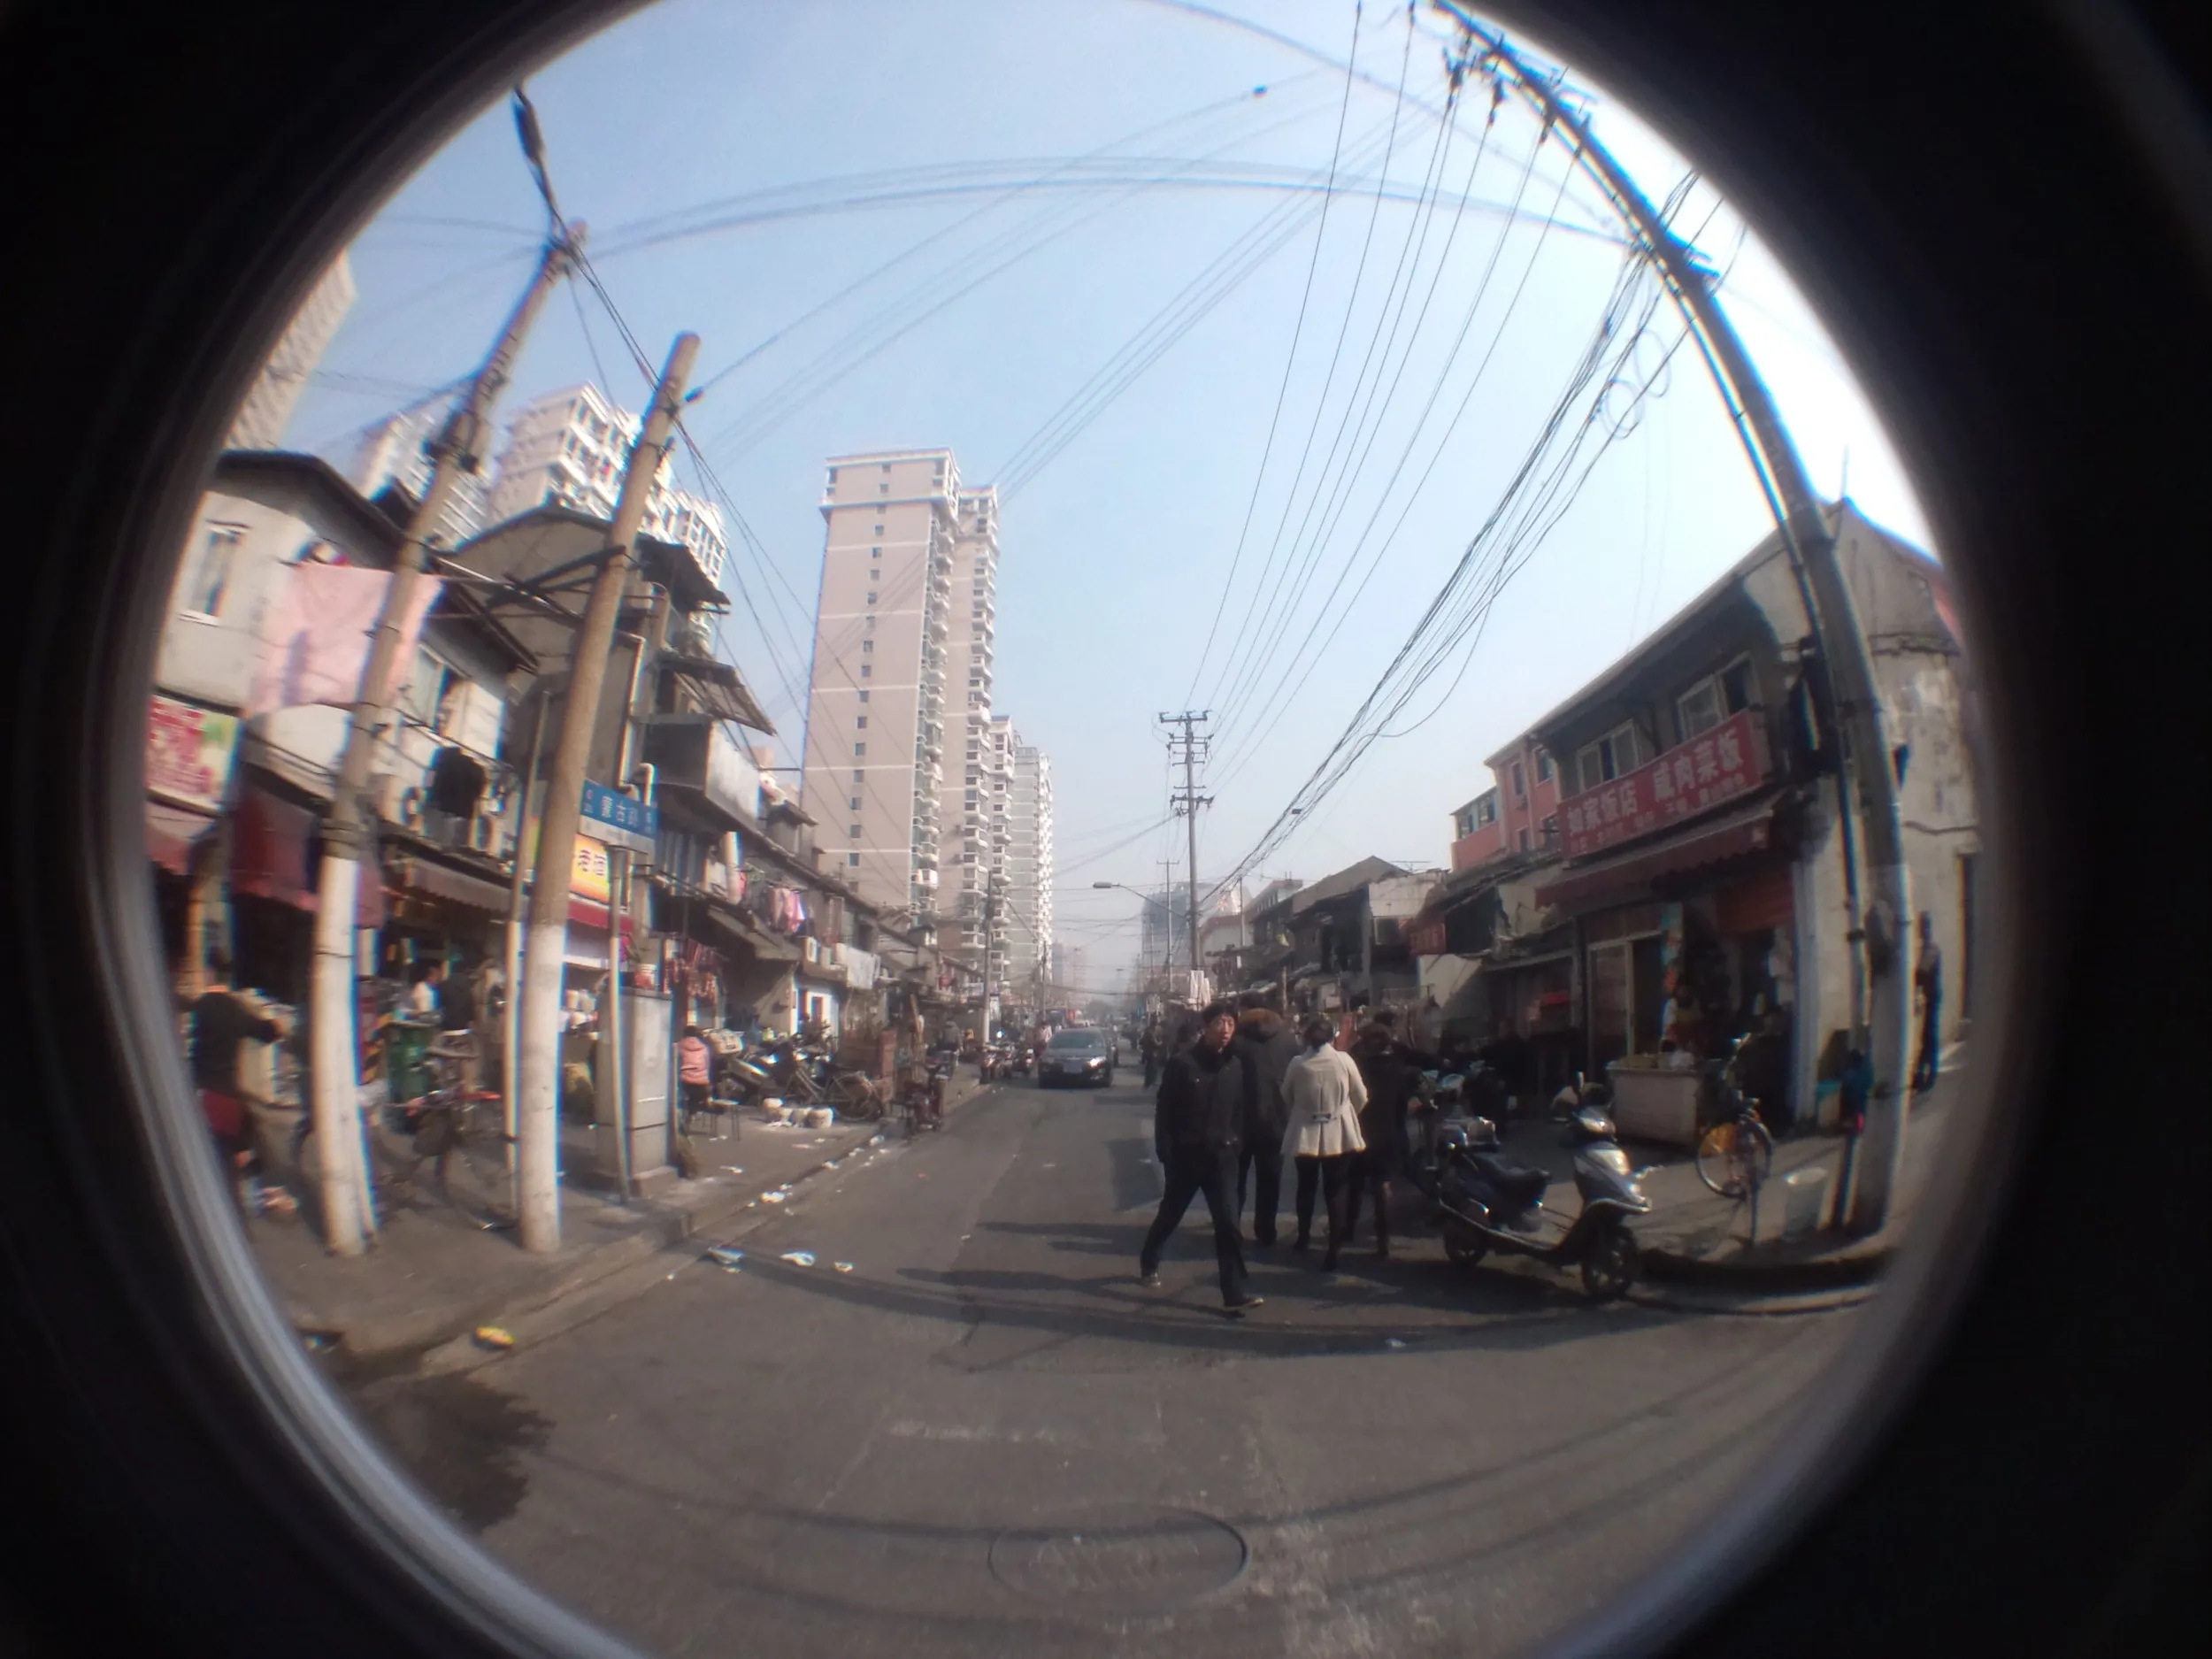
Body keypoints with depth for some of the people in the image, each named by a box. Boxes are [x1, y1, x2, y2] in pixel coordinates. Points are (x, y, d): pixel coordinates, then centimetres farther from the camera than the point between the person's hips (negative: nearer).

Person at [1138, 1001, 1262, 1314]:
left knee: (1226, 1222, -5)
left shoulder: (1237, 1064, -1)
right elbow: (1163, 1112, -10)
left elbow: (1244, 1107, 9)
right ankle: (1148, 1262, 41)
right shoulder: (1182, 1063, -12)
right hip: (1185, 1154, -2)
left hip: (1221, 1154, 2)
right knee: (1170, 1214, 16)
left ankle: (1235, 1292, -3)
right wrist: (1166, 1153, -13)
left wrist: (1236, 1142, 2)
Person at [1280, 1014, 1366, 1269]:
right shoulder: (1344, 1059, -10)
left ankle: (1304, 1238, 35)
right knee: (1335, 1191, 5)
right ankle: (1333, 1250, 1)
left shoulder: (1297, 1064, -10)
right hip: (1339, 1134, -1)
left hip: (1305, 1134, 1)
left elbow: (1286, 1098, 3)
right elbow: (1361, 1097, -1)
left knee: (1306, 1187, 20)